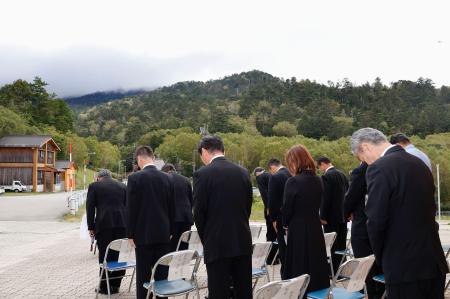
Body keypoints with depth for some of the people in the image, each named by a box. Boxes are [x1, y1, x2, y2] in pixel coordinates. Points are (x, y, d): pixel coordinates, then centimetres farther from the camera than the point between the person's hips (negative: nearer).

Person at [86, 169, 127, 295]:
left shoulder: (94, 186, 6)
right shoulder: (122, 186, 15)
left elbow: (90, 208, 2)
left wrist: (91, 227, 6)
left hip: (104, 224, -3)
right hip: (121, 223, 3)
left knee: (104, 256, 3)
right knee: (118, 255, 9)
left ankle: (105, 287, 8)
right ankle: (115, 285, 15)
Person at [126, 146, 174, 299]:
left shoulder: (135, 178, -10)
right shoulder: (166, 178, 4)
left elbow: (131, 209, -9)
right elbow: (171, 208, 8)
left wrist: (130, 234, -2)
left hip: (144, 234, -4)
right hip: (163, 233, 4)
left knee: (143, 274, 2)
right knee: (162, 273, 10)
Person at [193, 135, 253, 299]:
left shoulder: (202, 174, -9)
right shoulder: (243, 172, 7)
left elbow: (198, 213, -8)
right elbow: (248, 207, 10)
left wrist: (206, 240, 7)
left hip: (217, 244, -5)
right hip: (243, 242, 5)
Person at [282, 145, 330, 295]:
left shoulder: (293, 181, -18)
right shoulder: (318, 180, 3)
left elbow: (287, 208, -10)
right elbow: (316, 205, 11)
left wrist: (286, 224, 9)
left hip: (299, 231, -7)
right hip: (315, 229, 7)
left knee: (300, 272, 4)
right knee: (316, 267, 16)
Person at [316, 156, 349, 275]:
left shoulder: (326, 176, -16)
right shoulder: (342, 174, 9)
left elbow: (325, 198, -19)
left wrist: (323, 216, -13)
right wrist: (346, 212, 19)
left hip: (332, 216, -8)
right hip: (343, 215, 8)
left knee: (333, 244, -2)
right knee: (342, 243, 14)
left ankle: (335, 271, 3)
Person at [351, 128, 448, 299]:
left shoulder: (379, 168, -15)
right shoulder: (419, 163, 11)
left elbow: (376, 222, -17)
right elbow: (429, 210, 16)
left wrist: (382, 259, 0)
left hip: (405, 266, -8)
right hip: (435, 262, 8)